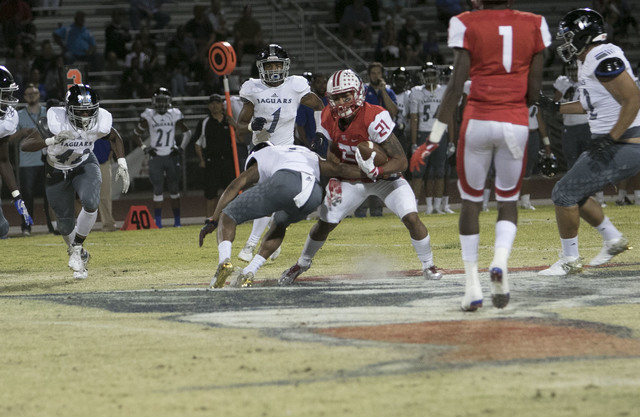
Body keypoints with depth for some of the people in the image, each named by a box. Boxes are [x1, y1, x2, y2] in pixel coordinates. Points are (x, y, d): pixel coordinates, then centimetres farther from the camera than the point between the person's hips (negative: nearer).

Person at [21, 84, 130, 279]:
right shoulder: (56, 121, -33)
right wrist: (51, 141, -52)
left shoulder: (100, 122, -24)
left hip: (85, 166, 1)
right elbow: (25, 145, -37)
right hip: (57, 173, -1)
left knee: (90, 204, -28)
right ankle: (80, 256, 38)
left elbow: (114, 138, 1)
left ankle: (77, 248, -5)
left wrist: (122, 164, -8)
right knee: (66, 225, 6)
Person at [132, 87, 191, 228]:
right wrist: (144, 148, 0)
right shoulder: (148, 117, -2)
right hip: (156, 158, -1)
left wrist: (181, 148, 3)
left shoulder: (174, 116, 1)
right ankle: (158, 222, 2)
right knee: (158, 190, -3)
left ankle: (177, 220, 11)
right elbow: (136, 133, 10)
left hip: (172, 157, 1)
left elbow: (187, 133, 14)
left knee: (174, 189, 5)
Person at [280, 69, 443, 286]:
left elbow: (401, 161, -33)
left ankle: (428, 265, 3)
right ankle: (303, 263, 26)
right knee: (325, 223, -1)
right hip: (352, 178, 4)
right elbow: (331, 153, 2)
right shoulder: (328, 118, -16)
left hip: (385, 177, -4)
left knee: (411, 217, -21)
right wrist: (334, 179, -16)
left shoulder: (374, 118, -33)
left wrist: (377, 171, -51)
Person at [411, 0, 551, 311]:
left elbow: (456, 86, -9)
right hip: (516, 123, 2)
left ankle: (472, 284, 9)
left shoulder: (467, 25, -4)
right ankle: (500, 259, -11)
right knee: (508, 201, 18)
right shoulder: (533, 26, 3)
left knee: (471, 200, 14)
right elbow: (533, 91, 3)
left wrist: (435, 138, -6)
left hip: (479, 120, -2)